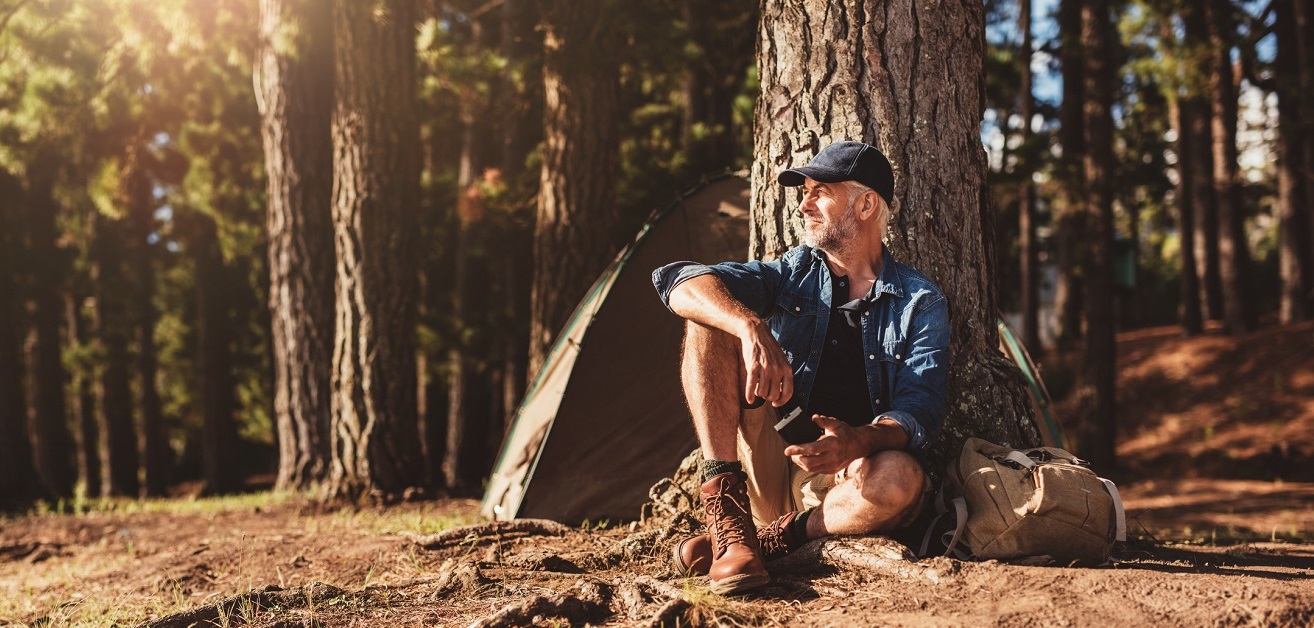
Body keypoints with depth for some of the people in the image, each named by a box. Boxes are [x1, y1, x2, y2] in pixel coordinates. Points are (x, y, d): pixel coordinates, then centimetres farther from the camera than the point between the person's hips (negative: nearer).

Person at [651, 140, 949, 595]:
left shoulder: (920, 302, 3)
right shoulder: (795, 275, 8)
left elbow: (920, 410, -9)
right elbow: (681, 283, -7)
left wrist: (859, 441, -33)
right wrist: (752, 328, -27)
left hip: (841, 484, -2)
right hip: (769, 469, 2)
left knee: (900, 478, -38)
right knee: (710, 324, -16)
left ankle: (772, 539, -17)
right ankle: (729, 524, -26)